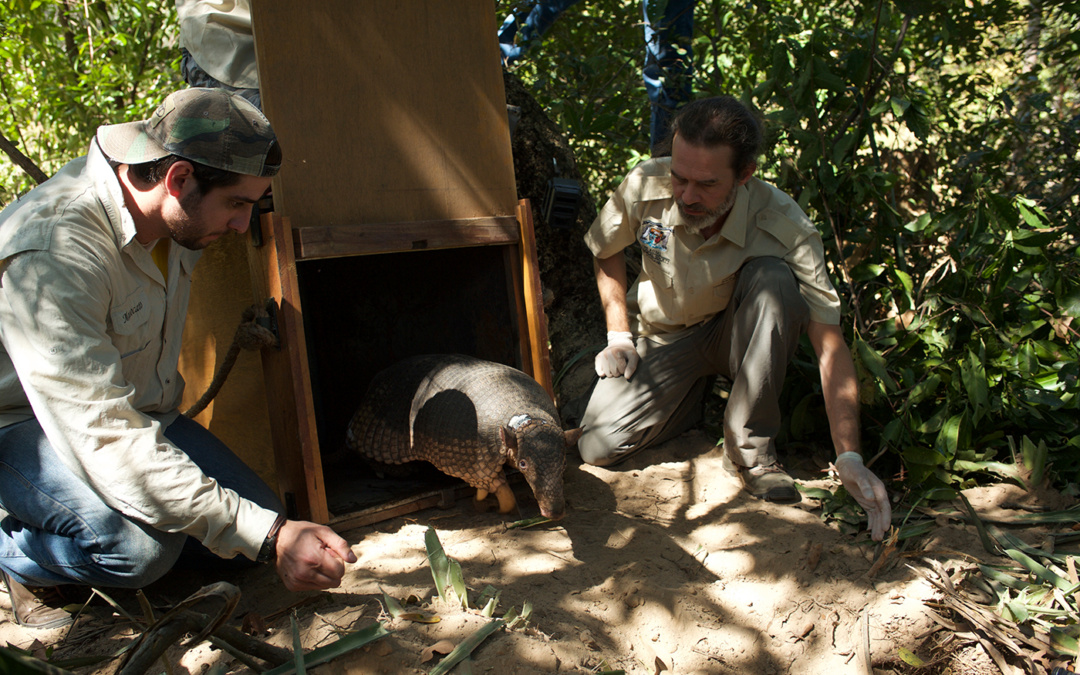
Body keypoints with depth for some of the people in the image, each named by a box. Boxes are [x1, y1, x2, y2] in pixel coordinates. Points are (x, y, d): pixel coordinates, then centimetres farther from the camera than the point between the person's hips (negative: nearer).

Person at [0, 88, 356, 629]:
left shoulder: (171, 211, -10)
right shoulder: (50, 254, -33)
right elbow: (107, 439, -38)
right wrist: (269, 537, -42)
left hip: (138, 409, 7)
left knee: (261, 520, -3)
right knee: (140, 546, -33)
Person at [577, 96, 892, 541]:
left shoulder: (786, 228, -29)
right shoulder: (644, 186, -22)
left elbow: (830, 345, -31)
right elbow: (606, 253, 2)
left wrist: (849, 458, -38)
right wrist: (618, 333, -7)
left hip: (735, 335, -2)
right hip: (663, 338, 2)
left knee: (774, 278, -36)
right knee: (598, 448, -16)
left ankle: (750, 449, -21)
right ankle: (700, 394, 14)